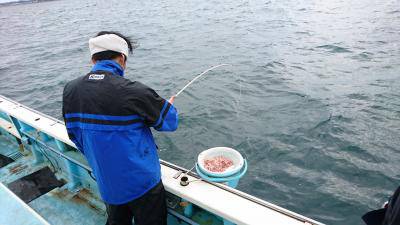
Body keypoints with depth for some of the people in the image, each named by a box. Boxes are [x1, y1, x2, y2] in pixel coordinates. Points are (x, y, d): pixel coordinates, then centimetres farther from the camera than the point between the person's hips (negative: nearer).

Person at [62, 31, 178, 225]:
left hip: (106, 184, 5)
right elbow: (170, 122, -10)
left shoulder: (69, 90, -6)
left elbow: (74, 135, 6)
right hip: (142, 182, -5)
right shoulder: (133, 91, -24)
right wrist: (169, 106, 14)